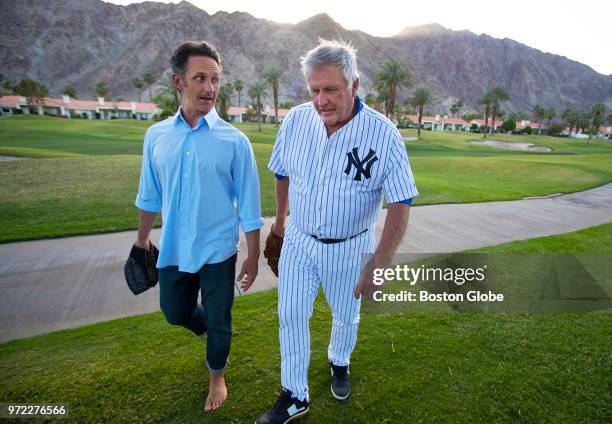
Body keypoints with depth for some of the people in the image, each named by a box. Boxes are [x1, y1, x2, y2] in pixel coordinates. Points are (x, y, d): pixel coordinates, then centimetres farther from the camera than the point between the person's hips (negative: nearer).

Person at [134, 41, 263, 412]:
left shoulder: (234, 141, -12)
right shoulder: (157, 136, -2)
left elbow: (249, 207, -8)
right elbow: (150, 196, 10)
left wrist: (253, 257, -6)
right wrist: (142, 239, 17)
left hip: (218, 253, -3)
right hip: (173, 250, 4)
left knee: (218, 321, 13)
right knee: (175, 313, 21)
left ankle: (217, 376, 42)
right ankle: (211, 332, 55)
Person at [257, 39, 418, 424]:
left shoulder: (384, 135, -21)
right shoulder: (296, 120, -10)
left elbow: (400, 207, -19)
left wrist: (376, 268, -25)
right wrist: (281, 220, 17)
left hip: (348, 248, -2)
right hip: (298, 241, 3)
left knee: (346, 316, 19)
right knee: (291, 317, 9)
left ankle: (340, 362, 52)